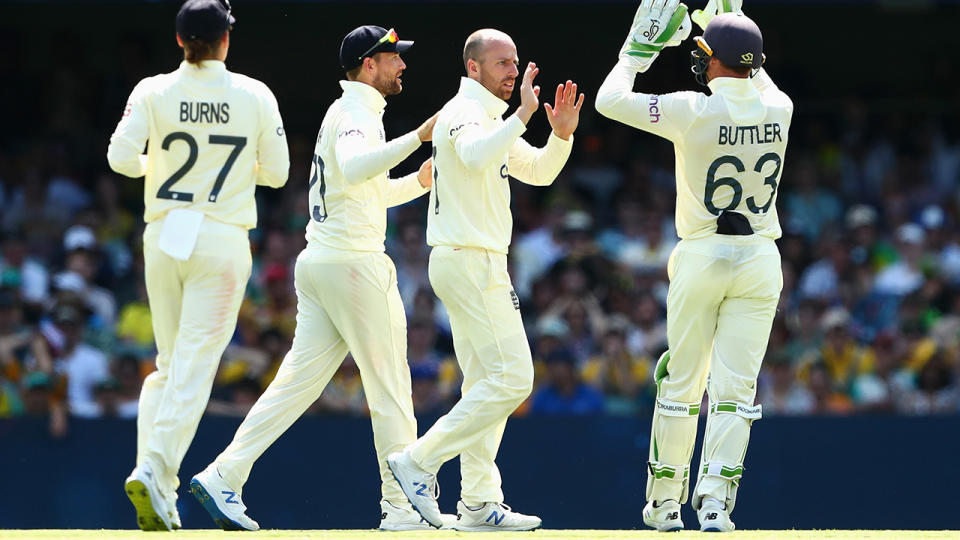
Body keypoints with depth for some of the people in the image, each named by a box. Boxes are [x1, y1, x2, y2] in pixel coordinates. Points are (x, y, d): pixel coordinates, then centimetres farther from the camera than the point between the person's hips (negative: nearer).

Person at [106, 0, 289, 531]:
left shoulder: (153, 92, -1)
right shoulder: (254, 96, -2)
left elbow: (121, 157, -9)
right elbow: (277, 172, 2)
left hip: (163, 237, 3)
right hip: (222, 240, -3)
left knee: (168, 363, 15)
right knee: (195, 366, -7)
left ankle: (154, 477, 5)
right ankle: (154, 471, -23)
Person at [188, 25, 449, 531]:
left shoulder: (342, 113, 21)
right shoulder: (358, 115, -10)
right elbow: (353, 169, -34)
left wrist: (417, 182, 18)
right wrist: (416, 137, -40)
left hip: (317, 263, 10)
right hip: (354, 263, -10)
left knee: (299, 380, 5)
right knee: (389, 388, -3)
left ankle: (223, 477, -2)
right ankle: (403, 508, -1)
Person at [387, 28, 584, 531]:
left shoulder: (493, 121, 20)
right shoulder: (463, 112, -12)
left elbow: (538, 170, 22)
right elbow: (476, 157, -35)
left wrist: (562, 134, 5)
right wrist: (523, 113, -35)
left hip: (475, 263, 11)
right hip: (470, 260, -11)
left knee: (485, 384, 11)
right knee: (511, 377, -14)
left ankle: (479, 504, 12)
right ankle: (420, 461, -12)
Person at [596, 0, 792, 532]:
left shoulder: (692, 111, -13)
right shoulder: (777, 109, -1)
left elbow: (609, 100, -3)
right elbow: (758, 80, 26)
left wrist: (637, 51, 10)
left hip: (700, 258, -2)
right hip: (760, 259, 2)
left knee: (682, 383, 9)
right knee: (735, 387, 0)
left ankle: (663, 500, 16)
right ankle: (716, 498, -11)